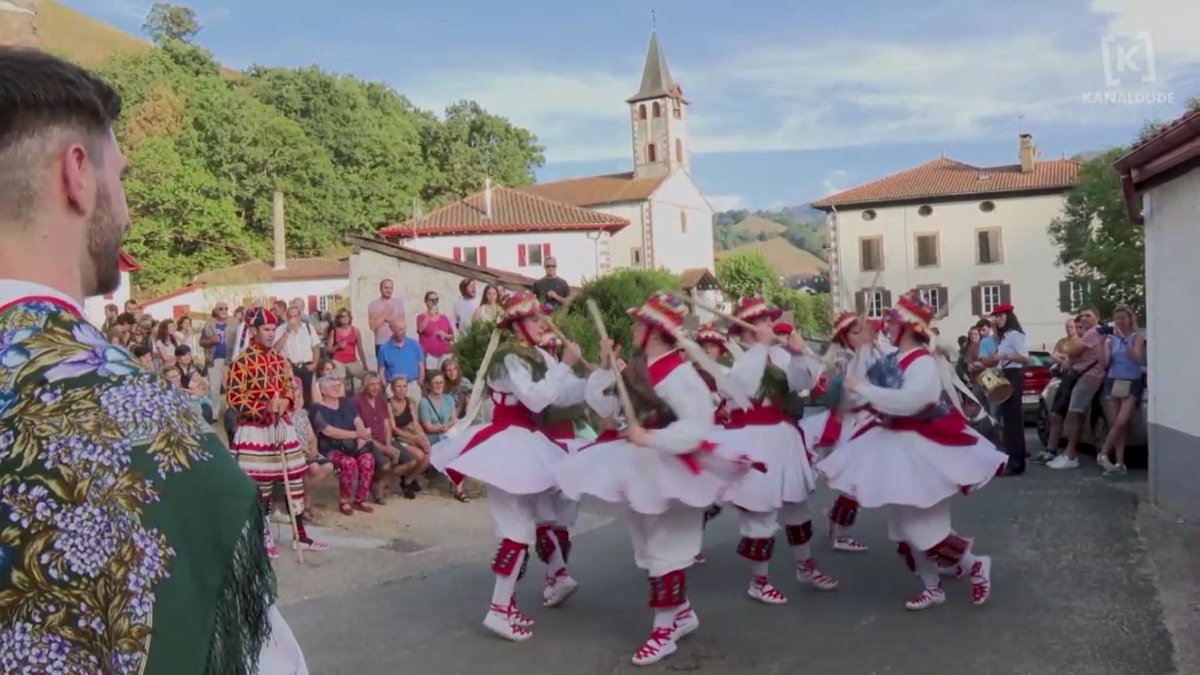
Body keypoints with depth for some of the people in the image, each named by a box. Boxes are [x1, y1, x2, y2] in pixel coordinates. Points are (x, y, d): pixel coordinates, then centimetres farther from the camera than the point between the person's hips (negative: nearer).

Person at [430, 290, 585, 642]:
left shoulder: (537, 357, 11)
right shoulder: (510, 358, -15)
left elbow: (566, 394, 7)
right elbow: (536, 399, -26)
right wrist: (564, 366, -22)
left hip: (523, 444, 9)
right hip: (508, 444, -9)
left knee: (524, 524, 12)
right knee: (519, 529, -9)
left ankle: (506, 602, 22)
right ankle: (498, 611, -3)